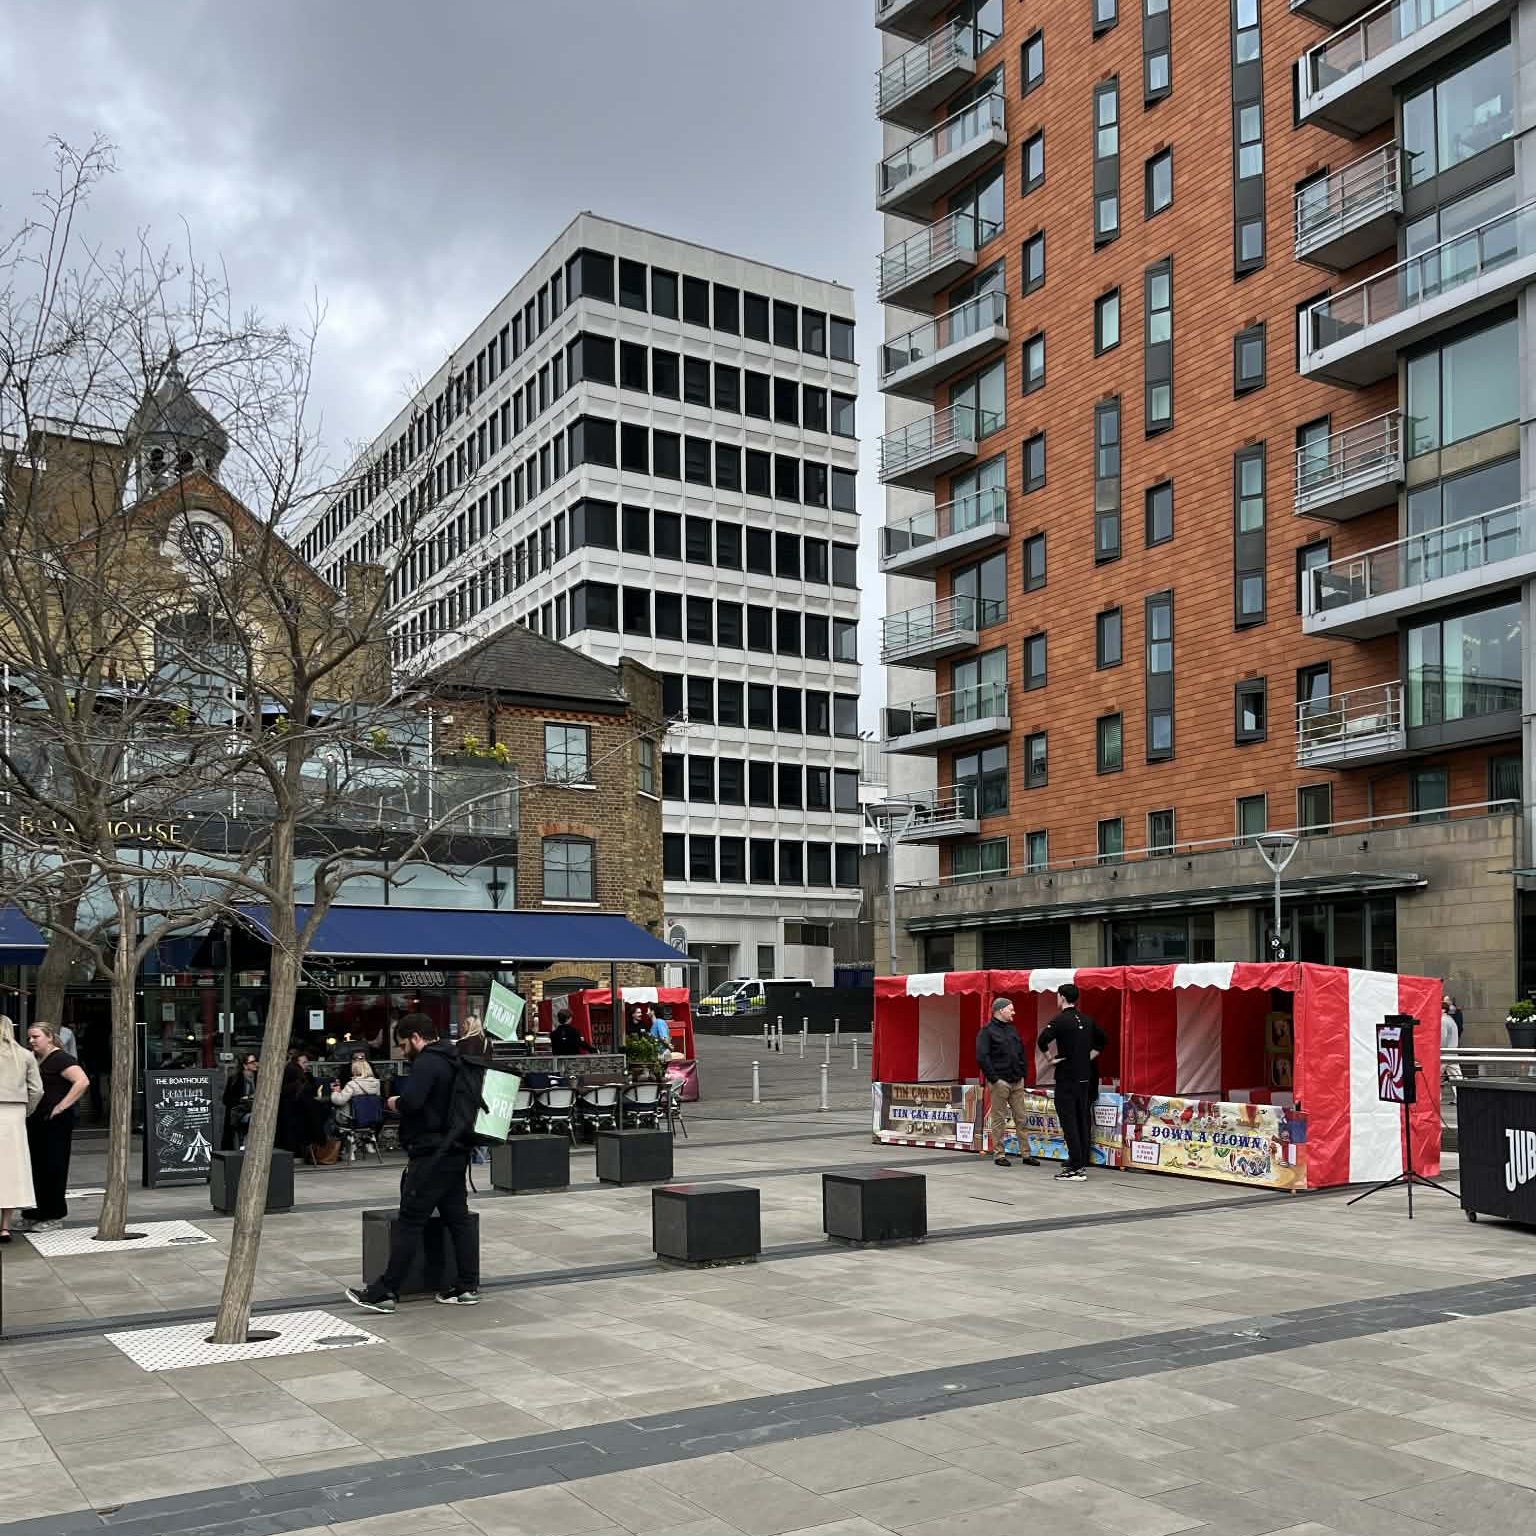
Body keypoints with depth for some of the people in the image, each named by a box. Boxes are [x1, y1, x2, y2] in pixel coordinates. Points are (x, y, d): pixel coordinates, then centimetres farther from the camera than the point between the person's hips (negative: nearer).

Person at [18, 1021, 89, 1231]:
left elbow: (82, 1081, -24)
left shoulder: (60, 1059, -11)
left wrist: (61, 1106, -22)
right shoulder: (33, 1059, 14)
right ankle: (37, 1215, 19)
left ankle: (54, 1216, 6)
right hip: (35, 1121, 9)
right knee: (36, 1167, 11)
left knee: (53, 1167, -2)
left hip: (55, 1122, -9)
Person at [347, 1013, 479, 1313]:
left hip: (431, 1155, -9)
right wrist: (404, 1104, 14)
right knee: (457, 1217, 11)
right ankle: (467, 1285, 13)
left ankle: (386, 1291, -3)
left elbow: (410, 1101, -27)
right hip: (455, 1151, 9)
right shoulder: (453, 1060, 17)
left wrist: (395, 1103, -6)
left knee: (409, 1222, -6)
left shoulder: (427, 1062, -13)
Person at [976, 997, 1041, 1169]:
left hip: (1017, 1082, 7)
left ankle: (1025, 1153, 10)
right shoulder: (987, 1031, -7)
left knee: (1021, 1118, 6)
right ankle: (999, 1154, 7)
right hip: (999, 1082, -7)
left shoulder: (1012, 1030, 16)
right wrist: (994, 1078, -17)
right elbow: (982, 1058, -15)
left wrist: (1023, 1074, 11)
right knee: (998, 1119, 0)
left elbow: (1021, 1054, 22)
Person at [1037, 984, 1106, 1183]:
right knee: (1082, 1120, 12)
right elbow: (1102, 1041, 20)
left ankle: (1075, 1167, -9)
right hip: (1085, 1077, 7)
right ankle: (1082, 1165, 17)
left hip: (1067, 1077, -7)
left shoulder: (1061, 1020, -13)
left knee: (1069, 1121, -5)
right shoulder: (1086, 1020, 9)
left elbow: (1043, 1040, -25)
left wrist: (1051, 1057, -11)